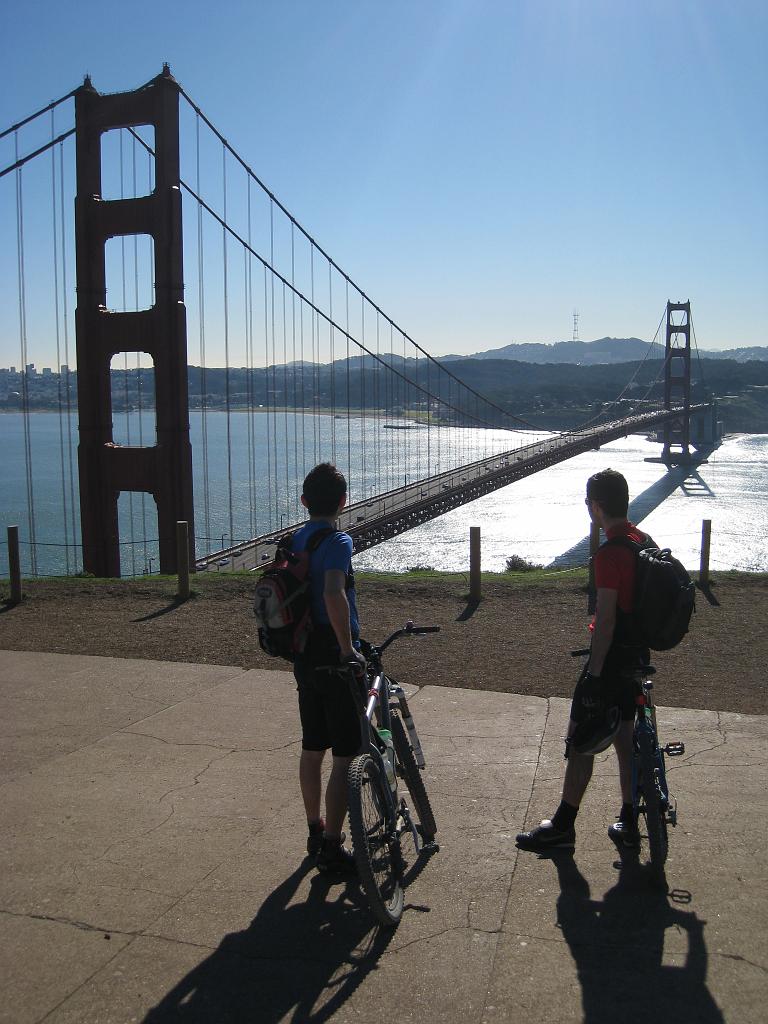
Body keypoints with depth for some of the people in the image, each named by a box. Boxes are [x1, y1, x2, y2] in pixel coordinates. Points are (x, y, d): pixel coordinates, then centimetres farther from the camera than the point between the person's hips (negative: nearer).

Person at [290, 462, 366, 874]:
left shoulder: (294, 541, 9)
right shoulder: (337, 541, -16)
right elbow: (333, 594, -34)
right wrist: (348, 649, -27)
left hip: (305, 657, 8)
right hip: (334, 659, -8)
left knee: (312, 748, 18)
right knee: (346, 755, 0)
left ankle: (315, 831, 31)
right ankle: (332, 847, 5)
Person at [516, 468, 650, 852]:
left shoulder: (609, 554, -23)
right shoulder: (643, 542, 6)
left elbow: (605, 621, -23)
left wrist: (593, 673, -18)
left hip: (610, 658, -9)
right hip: (636, 655, 9)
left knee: (581, 742, 2)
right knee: (624, 738, 17)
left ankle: (563, 826, 12)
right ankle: (629, 824, 25)